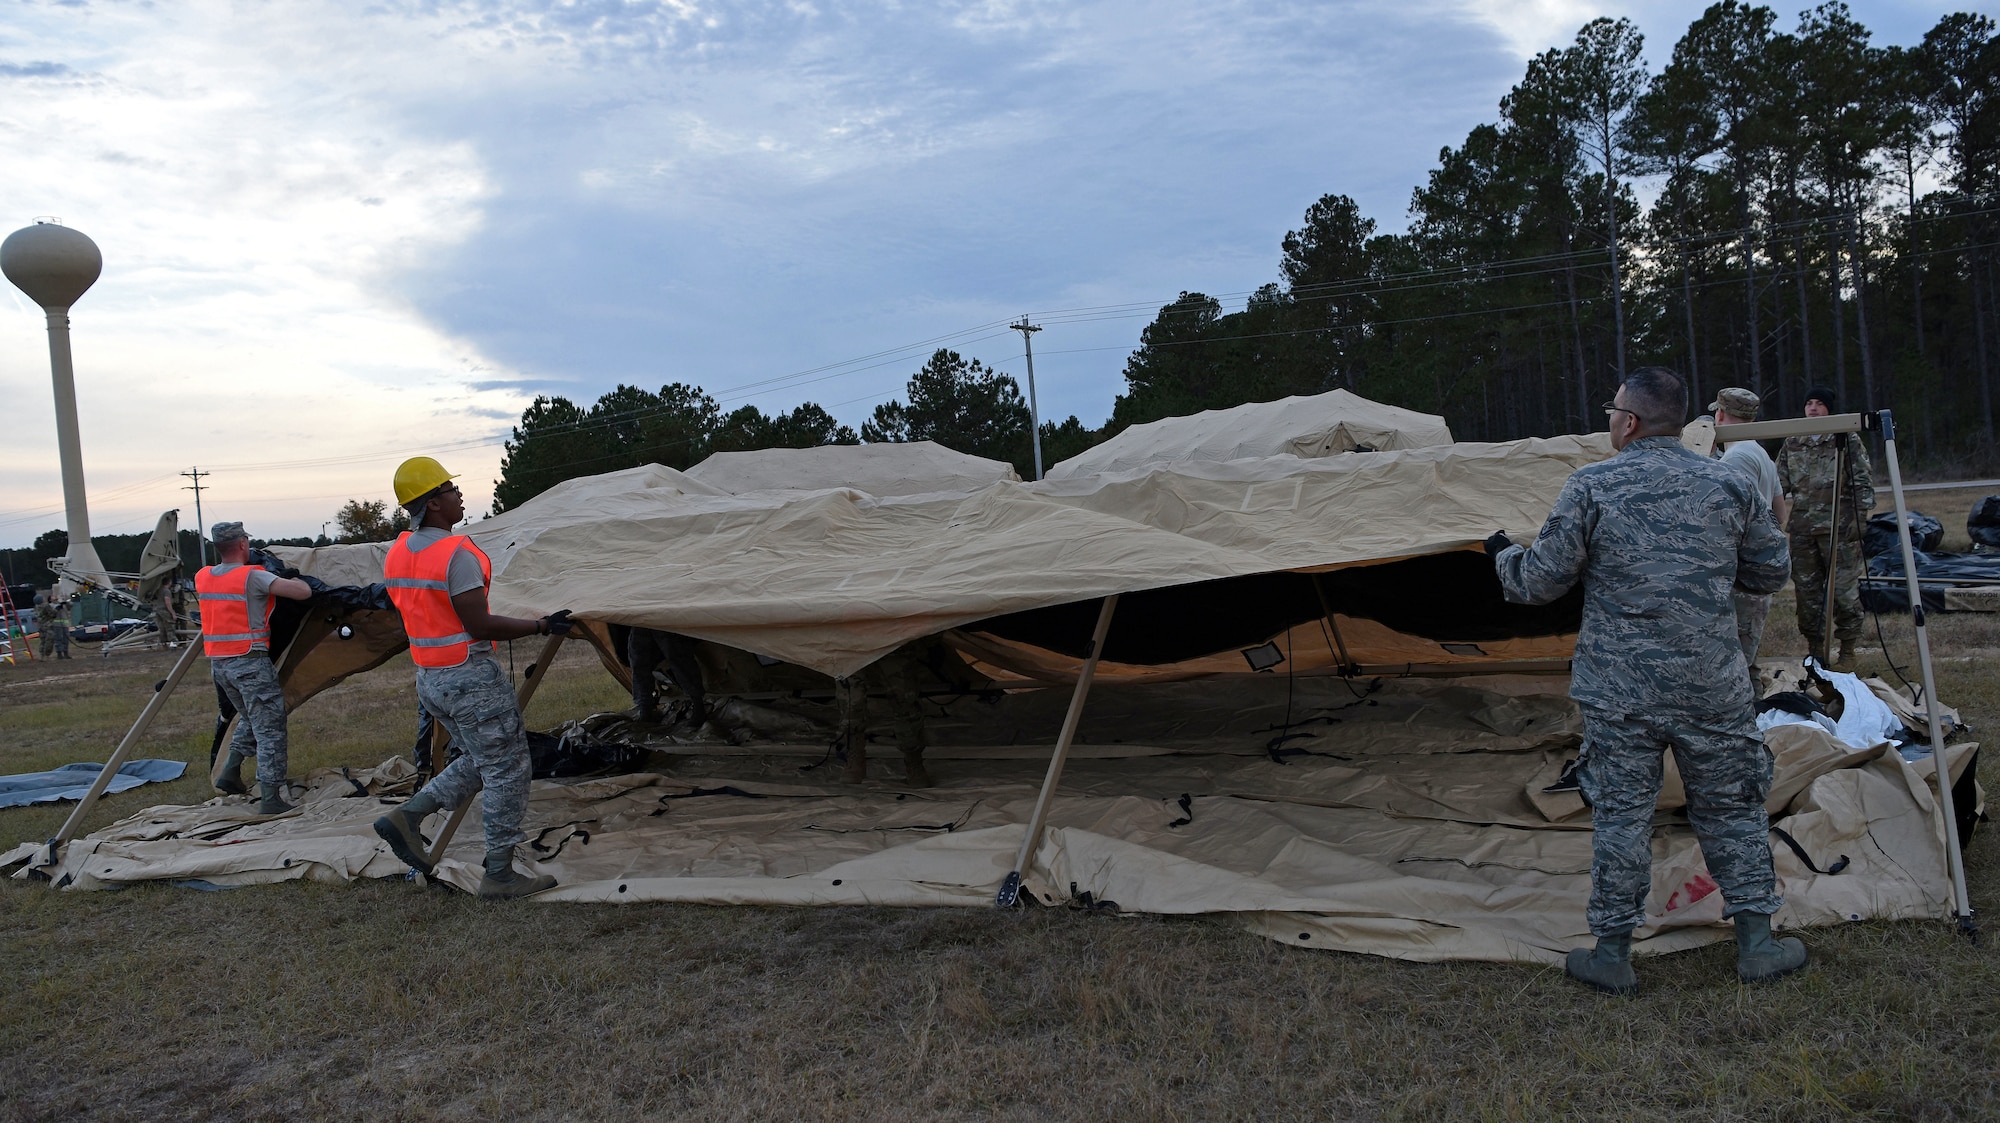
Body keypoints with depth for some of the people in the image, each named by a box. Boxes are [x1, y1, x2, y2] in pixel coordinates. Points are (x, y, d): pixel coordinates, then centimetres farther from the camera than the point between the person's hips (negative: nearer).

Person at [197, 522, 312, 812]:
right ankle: (270, 799, -4)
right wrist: (294, 579, 3)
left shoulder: (202, 578, 7)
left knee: (250, 718, 27)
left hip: (218, 664, 7)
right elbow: (303, 592, -19)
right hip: (251, 664, -7)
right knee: (269, 729, -2)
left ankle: (230, 771, 19)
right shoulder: (253, 577, -13)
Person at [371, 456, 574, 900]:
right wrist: (541, 626, -17)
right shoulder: (457, 554, -20)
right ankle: (500, 876, 7)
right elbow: (478, 624, -22)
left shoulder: (397, 554, 7)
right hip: (473, 679, -9)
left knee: (479, 762, 22)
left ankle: (406, 817, 10)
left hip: (429, 679, 9)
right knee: (506, 771, 2)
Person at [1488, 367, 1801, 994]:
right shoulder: (1730, 485, 2)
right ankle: (1758, 942, 24)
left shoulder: (1590, 487, -8)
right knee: (1731, 808, 16)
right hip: (1712, 688, 2)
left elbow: (1541, 581, -4)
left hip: (1619, 690, -2)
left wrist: (1503, 556, 16)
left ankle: (1611, 953, 14)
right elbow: (1769, 573, 12)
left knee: (1620, 812, 6)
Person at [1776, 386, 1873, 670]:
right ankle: (1815, 649, 16)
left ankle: (1847, 651, 7)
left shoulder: (1847, 440, 1)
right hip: (1802, 527, 4)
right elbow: (1780, 484, 18)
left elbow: (1864, 482, 0)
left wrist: (1858, 518, -8)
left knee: (1843, 588, -3)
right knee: (1806, 588, 6)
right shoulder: (1791, 444, 13)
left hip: (1839, 527, -4)